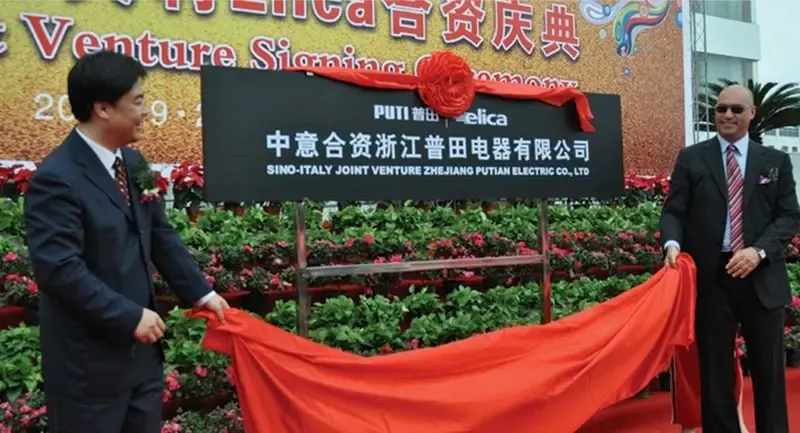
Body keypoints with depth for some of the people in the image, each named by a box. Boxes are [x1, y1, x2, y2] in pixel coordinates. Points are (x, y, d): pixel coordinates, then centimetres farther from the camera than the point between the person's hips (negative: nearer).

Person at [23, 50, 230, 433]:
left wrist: (201, 293, 8)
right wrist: (130, 317, -21)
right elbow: (59, 270, -25)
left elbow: (161, 236, 11)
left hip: (141, 349, 7)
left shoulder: (132, 162, 4)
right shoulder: (56, 179, -20)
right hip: (88, 359, -7)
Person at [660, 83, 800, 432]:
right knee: (715, 370, 7)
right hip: (711, 277, -1)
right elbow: (673, 211, 1)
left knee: (768, 370, 11)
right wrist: (672, 243, -19)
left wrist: (759, 251, -13)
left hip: (762, 276, 1)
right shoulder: (691, 158, 5)